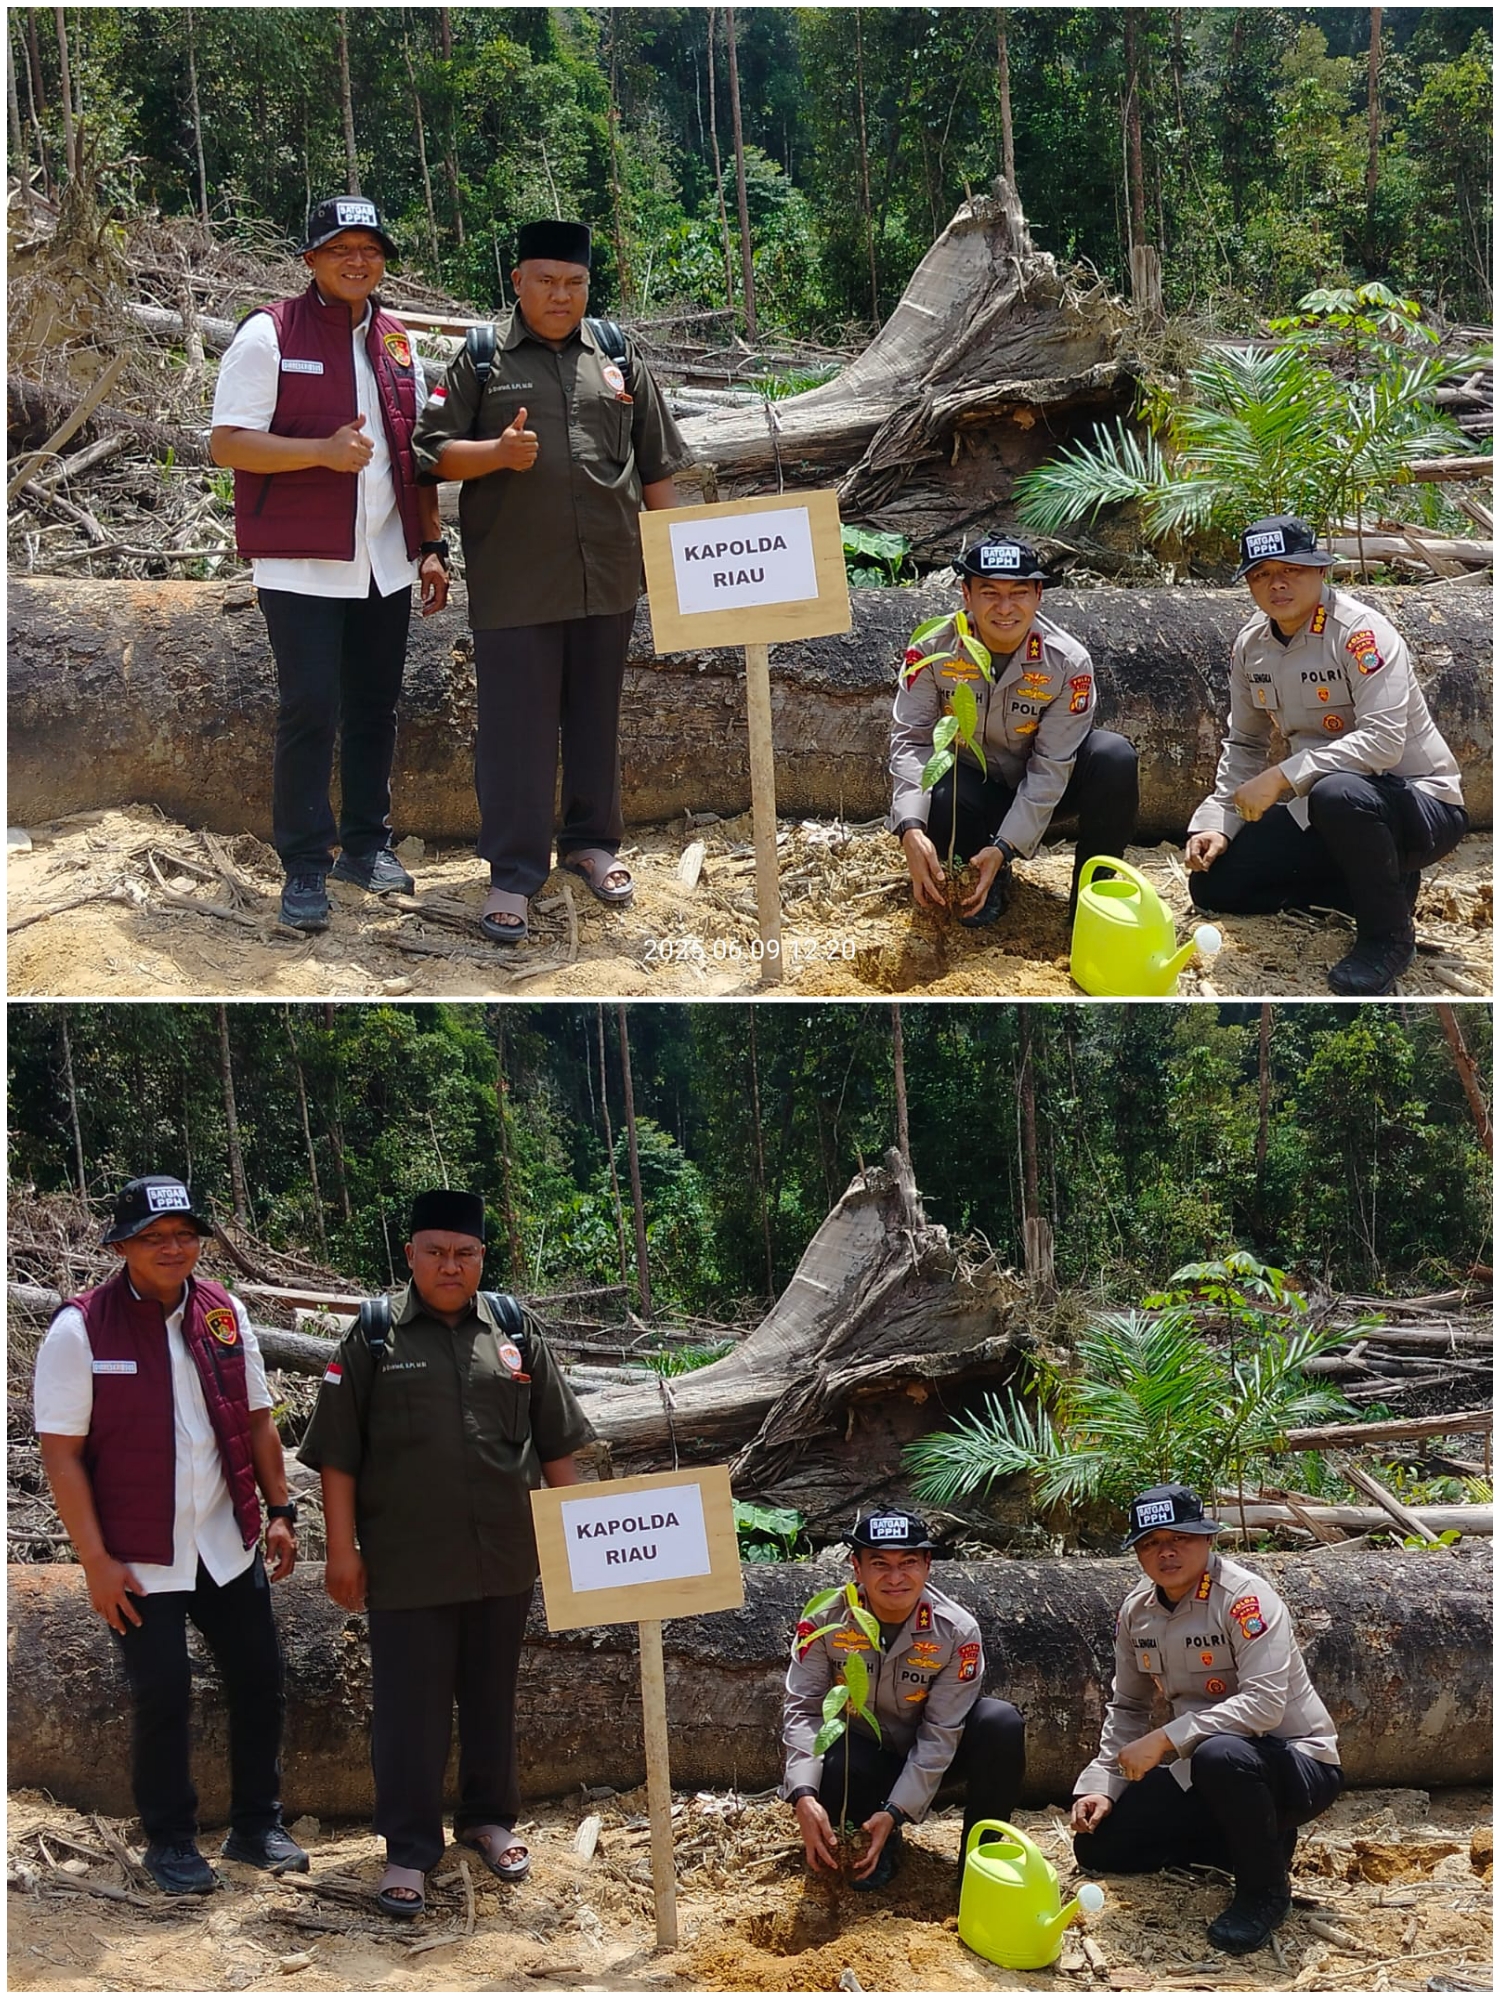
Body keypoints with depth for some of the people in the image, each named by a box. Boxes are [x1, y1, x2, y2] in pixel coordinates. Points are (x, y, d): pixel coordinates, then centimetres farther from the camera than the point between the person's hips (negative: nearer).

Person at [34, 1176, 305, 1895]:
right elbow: (62, 1454, -11)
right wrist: (96, 1560, -14)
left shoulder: (223, 1315, 3)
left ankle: (256, 1827, 28)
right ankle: (169, 1842, 21)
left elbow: (258, 1422, 12)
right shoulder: (82, 1329, -12)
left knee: (259, 1685, 9)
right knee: (161, 1700, 1)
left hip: (227, 1546, 5)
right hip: (141, 1559, -4)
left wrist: (279, 1512, 8)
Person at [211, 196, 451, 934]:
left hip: (385, 563, 6)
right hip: (301, 562, -6)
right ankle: (304, 867, 0)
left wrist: (432, 546, 13)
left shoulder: (397, 343, 13)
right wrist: (324, 450, -22)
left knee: (375, 707, 11)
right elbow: (226, 443, -11)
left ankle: (366, 843, 23)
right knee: (310, 709, -7)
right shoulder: (271, 333, -5)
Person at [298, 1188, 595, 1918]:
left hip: (504, 1556, 3)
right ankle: (408, 1849, 11)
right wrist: (342, 1550, -5)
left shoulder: (515, 1328, 6)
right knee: (410, 1706, 1)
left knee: (492, 1695, 14)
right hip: (407, 1562, -3)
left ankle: (489, 1818, 31)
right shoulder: (374, 1335, -1)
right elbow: (338, 1453, -2)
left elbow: (555, 1441, 11)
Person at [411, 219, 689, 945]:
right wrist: (498, 453, -17)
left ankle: (591, 840, 29)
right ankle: (513, 872, 4)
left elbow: (656, 463, 14)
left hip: (608, 578, 3)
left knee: (595, 716, 13)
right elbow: (433, 452, 0)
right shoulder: (480, 358, 2)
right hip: (514, 581, -3)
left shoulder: (617, 355, 10)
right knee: (516, 727, -2)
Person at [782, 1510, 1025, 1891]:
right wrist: (805, 1796, -38)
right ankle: (880, 1843, 1)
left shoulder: (956, 1631, -22)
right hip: (861, 1753, 0)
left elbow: (940, 1733, -21)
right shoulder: (825, 1619, -20)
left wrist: (895, 1812, -30)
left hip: (925, 1756, 0)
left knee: (1002, 1724, -28)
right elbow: (802, 1709, -21)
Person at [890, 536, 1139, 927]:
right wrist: (911, 829, -40)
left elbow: (1050, 767, -22)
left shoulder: (1067, 662, -22)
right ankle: (989, 881, 0)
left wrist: (1005, 847, -32)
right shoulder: (932, 649, -20)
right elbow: (910, 740, -23)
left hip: (1036, 788, 0)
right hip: (971, 783, 0)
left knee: (1114, 757, -29)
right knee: (933, 803, -36)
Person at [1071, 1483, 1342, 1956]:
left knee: (1220, 1754, -40)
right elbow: (1127, 1708, 12)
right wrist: (1101, 1785, 0)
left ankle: (1265, 1890, -13)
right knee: (1097, 1843, 0)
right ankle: (1258, 1841, 12)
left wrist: (1165, 1740, -32)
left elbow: (1264, 1701, -32)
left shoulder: (1244, 1598, -21)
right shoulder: (1136, 1611, 1)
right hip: (1202, 1772, 8)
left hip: (1295, 1762, -8)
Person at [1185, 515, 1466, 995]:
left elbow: (1383, 739, -32)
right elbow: (1245, 746, 11)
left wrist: (1282, 778, -34)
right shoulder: (1251, 646, 2)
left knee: (1336, 792, -41)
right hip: (1321, 811, 8)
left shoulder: (1361, 632, -21)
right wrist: (1216, 823, -2)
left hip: (1419, 801, -8)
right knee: (1213, 881, -1)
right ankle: (1379, 885, 10)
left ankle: (1388, 933, -15)